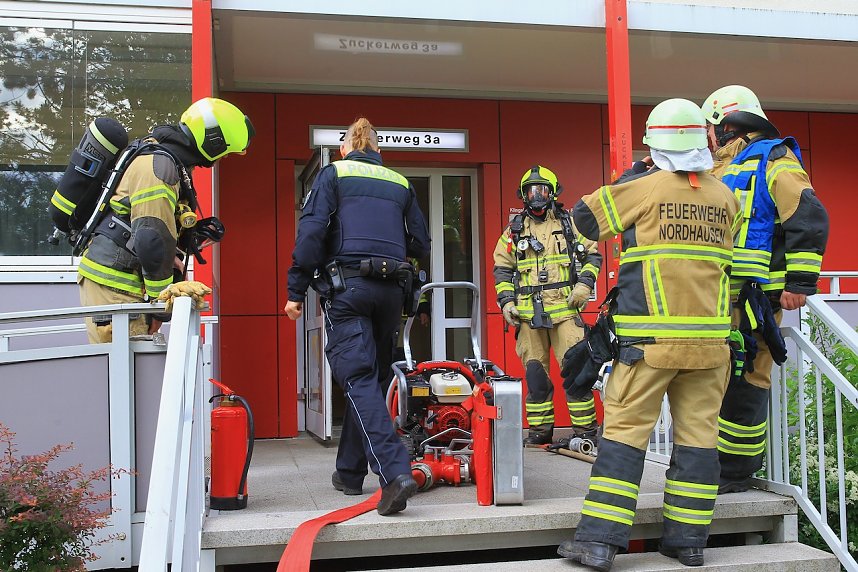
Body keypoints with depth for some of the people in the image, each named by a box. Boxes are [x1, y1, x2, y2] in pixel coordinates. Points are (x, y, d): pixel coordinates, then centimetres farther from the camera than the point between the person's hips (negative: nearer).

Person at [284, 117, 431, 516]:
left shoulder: (333, 174, 5)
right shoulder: (399, 183, 16)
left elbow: (311, 231, -7)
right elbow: (420, 245, 15)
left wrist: (296, 291, -4)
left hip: (346, 288, -4)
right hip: (390, 291, 4)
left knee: (358, 380, -9)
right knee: (371, 379, 13)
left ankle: (395, 472, -25)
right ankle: (349, 472, 22)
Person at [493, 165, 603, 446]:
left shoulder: (570, 224, 10)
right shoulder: (514, 231, 14)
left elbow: (593, 256, 12)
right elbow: (502, 269, 17)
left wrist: (584, 284, -3)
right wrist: (506, 301, 5)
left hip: (565, 309, -2)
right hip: (528, 314, 2)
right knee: (534, 373, 5)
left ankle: (585, 428, 1)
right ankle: (540, 429, 15)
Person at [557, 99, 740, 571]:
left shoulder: (645, 186, -5)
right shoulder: (725, 197, 9)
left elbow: (584, 218, 4)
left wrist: (627, 179, 15)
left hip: (650, 337, -4)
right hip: (708, 338, 4)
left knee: (624, 429, -2)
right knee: (698, 433, 8)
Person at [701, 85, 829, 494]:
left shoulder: (774, 160, -4)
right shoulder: (722, 171, 23)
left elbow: (808, 218, -14)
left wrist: (800, 281, -19)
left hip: (753, 295, -9)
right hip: (717, 297, 9)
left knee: (743, 381, -5)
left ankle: (736, 471, 2)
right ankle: (717, 460, 21)